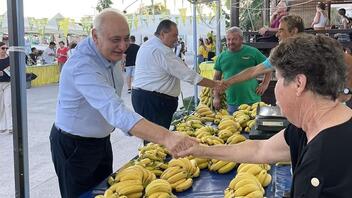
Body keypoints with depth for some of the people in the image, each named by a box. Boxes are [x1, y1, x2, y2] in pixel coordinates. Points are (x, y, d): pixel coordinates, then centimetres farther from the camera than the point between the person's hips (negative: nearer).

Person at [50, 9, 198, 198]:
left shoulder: (110, 53, -6)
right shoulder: (83, 67, -34)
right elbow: (116, 111, -48)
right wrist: (165, 137, -57)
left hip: (101, 139, 8)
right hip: (74, 146, -8)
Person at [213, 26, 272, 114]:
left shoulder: (252, 52, 0)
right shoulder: (222, 57, 8)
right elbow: (216, 78, 13)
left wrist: (265, 84, -2)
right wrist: (216, 97, 7)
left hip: (252, 101, -2)